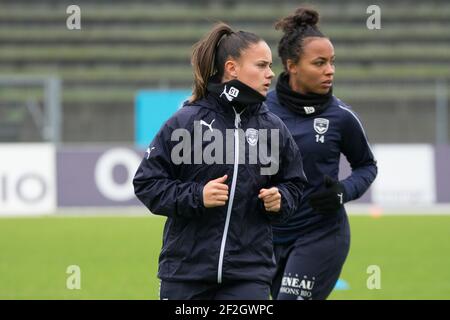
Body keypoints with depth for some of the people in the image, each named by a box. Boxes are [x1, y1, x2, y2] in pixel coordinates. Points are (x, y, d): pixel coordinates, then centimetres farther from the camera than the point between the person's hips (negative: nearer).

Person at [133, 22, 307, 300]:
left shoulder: (274, 128, 4)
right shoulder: (186, 122, -6)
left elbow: (294, 184, 17)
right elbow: (146, 183, -3)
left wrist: (280, 199, -5)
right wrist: (196, 196, -16)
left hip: (249, 274, 1)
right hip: (186, 271, -1)